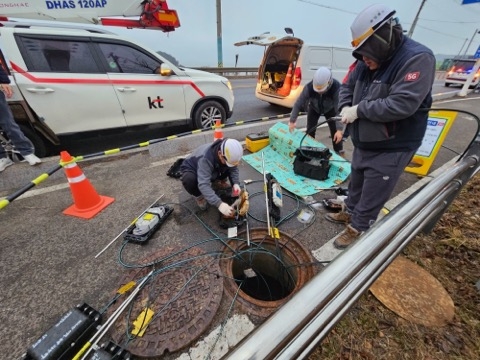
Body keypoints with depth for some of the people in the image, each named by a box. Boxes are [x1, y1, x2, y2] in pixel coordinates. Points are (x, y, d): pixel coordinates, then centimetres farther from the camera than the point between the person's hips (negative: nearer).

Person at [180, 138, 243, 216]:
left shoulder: (229, 154, -24)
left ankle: (217, 182, 12)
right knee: (189, 180, -39)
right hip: (191, 169, -5)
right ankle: (199, 196, -6)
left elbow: (233, 168, -10)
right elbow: (203, 184, -50)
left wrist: (235, 183, -29)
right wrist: (219, 204, -57)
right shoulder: (206, 158, -43)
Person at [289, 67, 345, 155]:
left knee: (335, 131, -3)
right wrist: (292, 121, -27)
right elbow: (298, 104, -28)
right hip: (314, 108, 1)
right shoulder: (309, 87, -36)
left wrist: (339, 129, -42)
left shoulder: (336, 88, -38)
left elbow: (339, 109, -37)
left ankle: (339, 153, 14)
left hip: (330, 109, -1)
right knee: (310, 130, -2)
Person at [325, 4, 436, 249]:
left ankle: (357, 228, 26)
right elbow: (347, 87, 13)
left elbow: (402, 104, -30)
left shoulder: (417, 58, -20)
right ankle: (349, 212, 46)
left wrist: (358, 110, -21)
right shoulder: (367, 63, 3)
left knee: (372, 195, 7)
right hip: (363, 144, 8)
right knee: (356, 183, 24)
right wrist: (345, 109, -8)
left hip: (390, 150, -7)